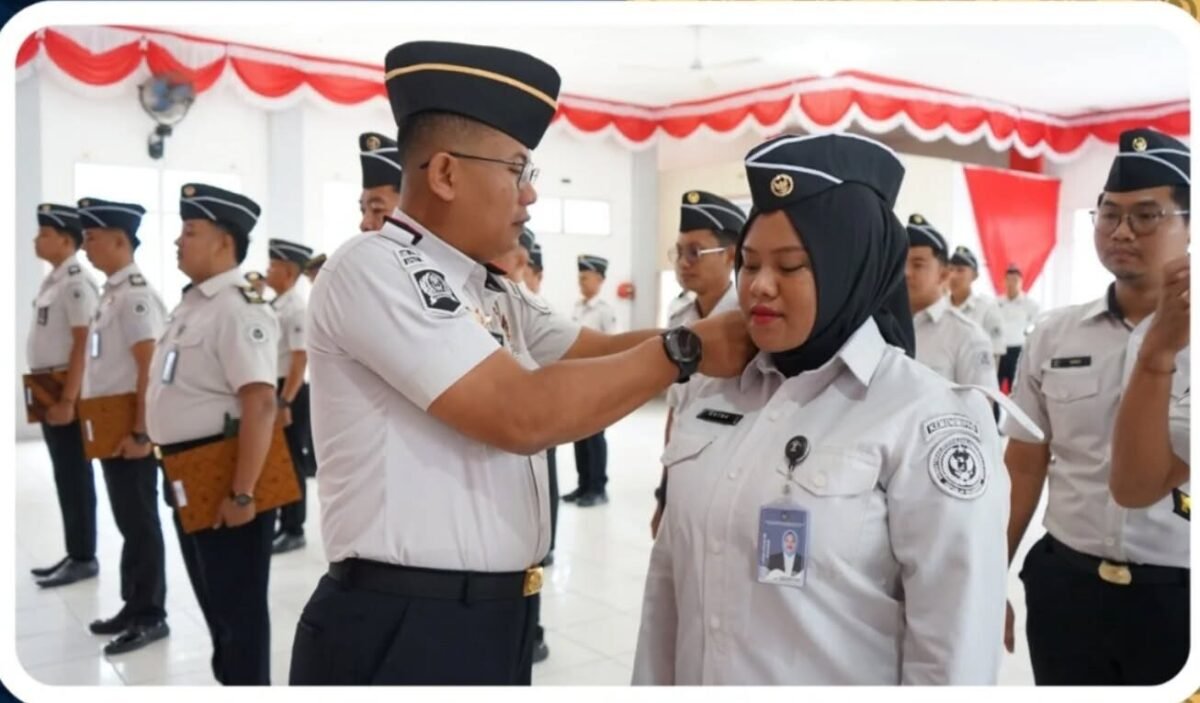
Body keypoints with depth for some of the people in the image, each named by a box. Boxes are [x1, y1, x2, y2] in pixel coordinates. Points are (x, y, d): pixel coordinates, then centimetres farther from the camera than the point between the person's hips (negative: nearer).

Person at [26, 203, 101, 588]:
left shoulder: (76, 283, -15)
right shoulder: (52, 281, 14)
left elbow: (82, 345, -19)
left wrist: (67, 400, -21)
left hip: (66, 391, -10)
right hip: (50, 390, 10)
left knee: (75, 476, -1)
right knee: (64, 475, 14)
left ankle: (84, 558, 9)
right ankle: (75, 554, 24)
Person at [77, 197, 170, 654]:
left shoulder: (135, 295, -16)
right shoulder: (112, 292, 14)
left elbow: (150, 368, -21)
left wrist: (140, 432, -21)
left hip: (130, 429, -10)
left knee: (140, 521, 0)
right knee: (127, 520, 17)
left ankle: (150, 616, 12)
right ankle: (134, 607, 29)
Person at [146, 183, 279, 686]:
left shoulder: (238, 308, -19)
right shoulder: (193, 304, 12)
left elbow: (260, 404, -27)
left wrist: (242, 494, -28)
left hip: (225, 477, -10)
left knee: (239, 602, 4)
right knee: (213, 597, 23)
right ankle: (227, 676, 40)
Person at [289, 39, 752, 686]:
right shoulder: (373, 270, -17)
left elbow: (599, 351, 9)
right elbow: (523, 416, -24)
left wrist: (736, 326, -2)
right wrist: (684, 349, -16)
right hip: (402, 631, -8)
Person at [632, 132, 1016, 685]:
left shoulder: (926, 418, -18)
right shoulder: (709, 394, -2)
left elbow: (955, 649, -17)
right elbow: (667, 577, 4)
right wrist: (650, 683, 6)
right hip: (693, 677, 5)